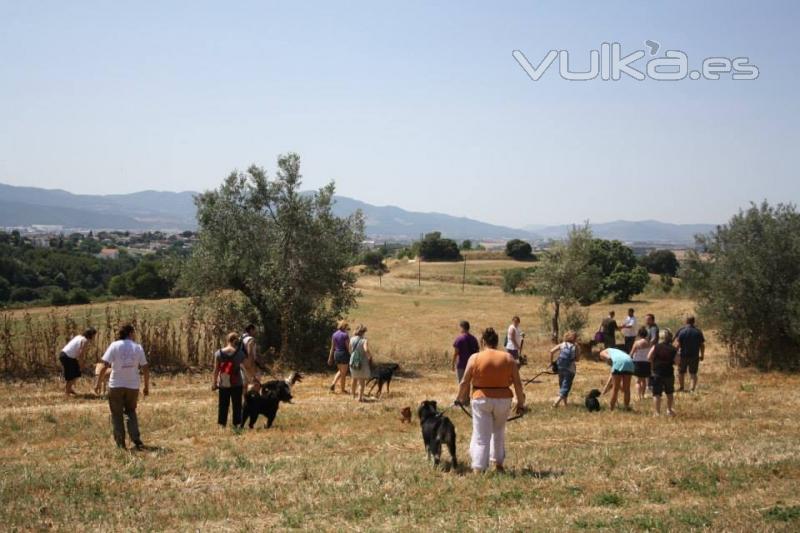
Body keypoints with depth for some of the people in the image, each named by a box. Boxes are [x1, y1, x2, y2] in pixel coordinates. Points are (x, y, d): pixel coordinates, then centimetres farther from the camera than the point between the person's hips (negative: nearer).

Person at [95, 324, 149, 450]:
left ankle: (120, 443, 12)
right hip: (133, 386, 2)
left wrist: (98, 383, -4)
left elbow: (105, 366, -11)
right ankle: (136, 441, 7)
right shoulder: (138, 347, 1)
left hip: (116, 385, -2)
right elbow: (145, 369, 2)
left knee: (117, 414, 12)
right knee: (131, 412, 19)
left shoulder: (114, 346, -4)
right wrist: (146, 386, 13)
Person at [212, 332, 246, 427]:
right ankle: (236, 424, 7)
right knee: (236, 405, 7)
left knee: (223, 405, 10)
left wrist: (214, 382, 7)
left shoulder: (219, 353, -1)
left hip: (223, 384, 2)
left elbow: (216, 369, 0)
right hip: (236, 383, -2)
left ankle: (222, 424, 10)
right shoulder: (240, 353, -7)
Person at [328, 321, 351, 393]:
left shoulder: (334, 334, 4)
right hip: (344, 354, -6)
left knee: (340, 371, 23)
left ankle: (333, 383, 5)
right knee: (343, 373, 8)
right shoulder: (345, 335, -13)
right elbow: (348, 347, -13)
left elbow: (332, 347, 8)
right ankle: (342, 389, 16)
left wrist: (330, 358, 13)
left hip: (336, 354, 6)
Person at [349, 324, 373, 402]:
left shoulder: (352, 339, -1)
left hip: (353, 362, 5)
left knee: (354, 379, 23)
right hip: (362, 363, -5)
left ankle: (353, 394, 37)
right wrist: (370, 356, -13)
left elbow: (350, 350, 7)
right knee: (362, 381, 3)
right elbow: (366, 350, -31)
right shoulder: (364, 341, -16)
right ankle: (360, 397, -2)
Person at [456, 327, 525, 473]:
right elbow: (518, 383, 1)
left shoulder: (475, 358, -5)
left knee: (481, 437, 2)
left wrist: (460, 398, 14)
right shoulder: (508, 358, 1)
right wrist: (520, 403, 10)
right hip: (503, 400, 2)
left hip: (482, 400, -2)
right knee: (499, 432, 24)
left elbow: (464, 382, -1)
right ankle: (498, 464, 28)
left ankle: (478, 469, -5)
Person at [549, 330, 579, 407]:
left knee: (562, 385, 21)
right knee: (566, 386, 0)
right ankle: (557, 401, -18)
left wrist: (551, 362, 1)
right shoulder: (575, 347, -3)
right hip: (570, 369, -3)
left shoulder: (562, 345, 2)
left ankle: (565, 403, 28)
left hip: (560, 368, 3)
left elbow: (552, 351, -9)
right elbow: (577, 358, -1)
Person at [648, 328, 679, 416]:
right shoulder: (673, 349, -3)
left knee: (657, 394, 0)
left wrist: (654, 363, 7)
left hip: (657, 373, -2)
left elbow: (649, 358, -12)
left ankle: (657, 412, -5)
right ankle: (669, 410, 30)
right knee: (669, 393, 21)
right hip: (669, 373, 2)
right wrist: (671, 362, 11)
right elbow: (678, 361, -8)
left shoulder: (655, 347, -6)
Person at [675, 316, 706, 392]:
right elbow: (702, 345, 2)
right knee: (693, 373, 8)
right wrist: (702, 355, 13)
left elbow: (677, 344, -11)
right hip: (694, 356, 1)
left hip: (683, 355, -1)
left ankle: (681, 388, 28)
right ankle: (693, 388, -3)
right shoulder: (698, 332, 0)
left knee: (681, 372, 16)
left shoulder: (681, 331, -5)